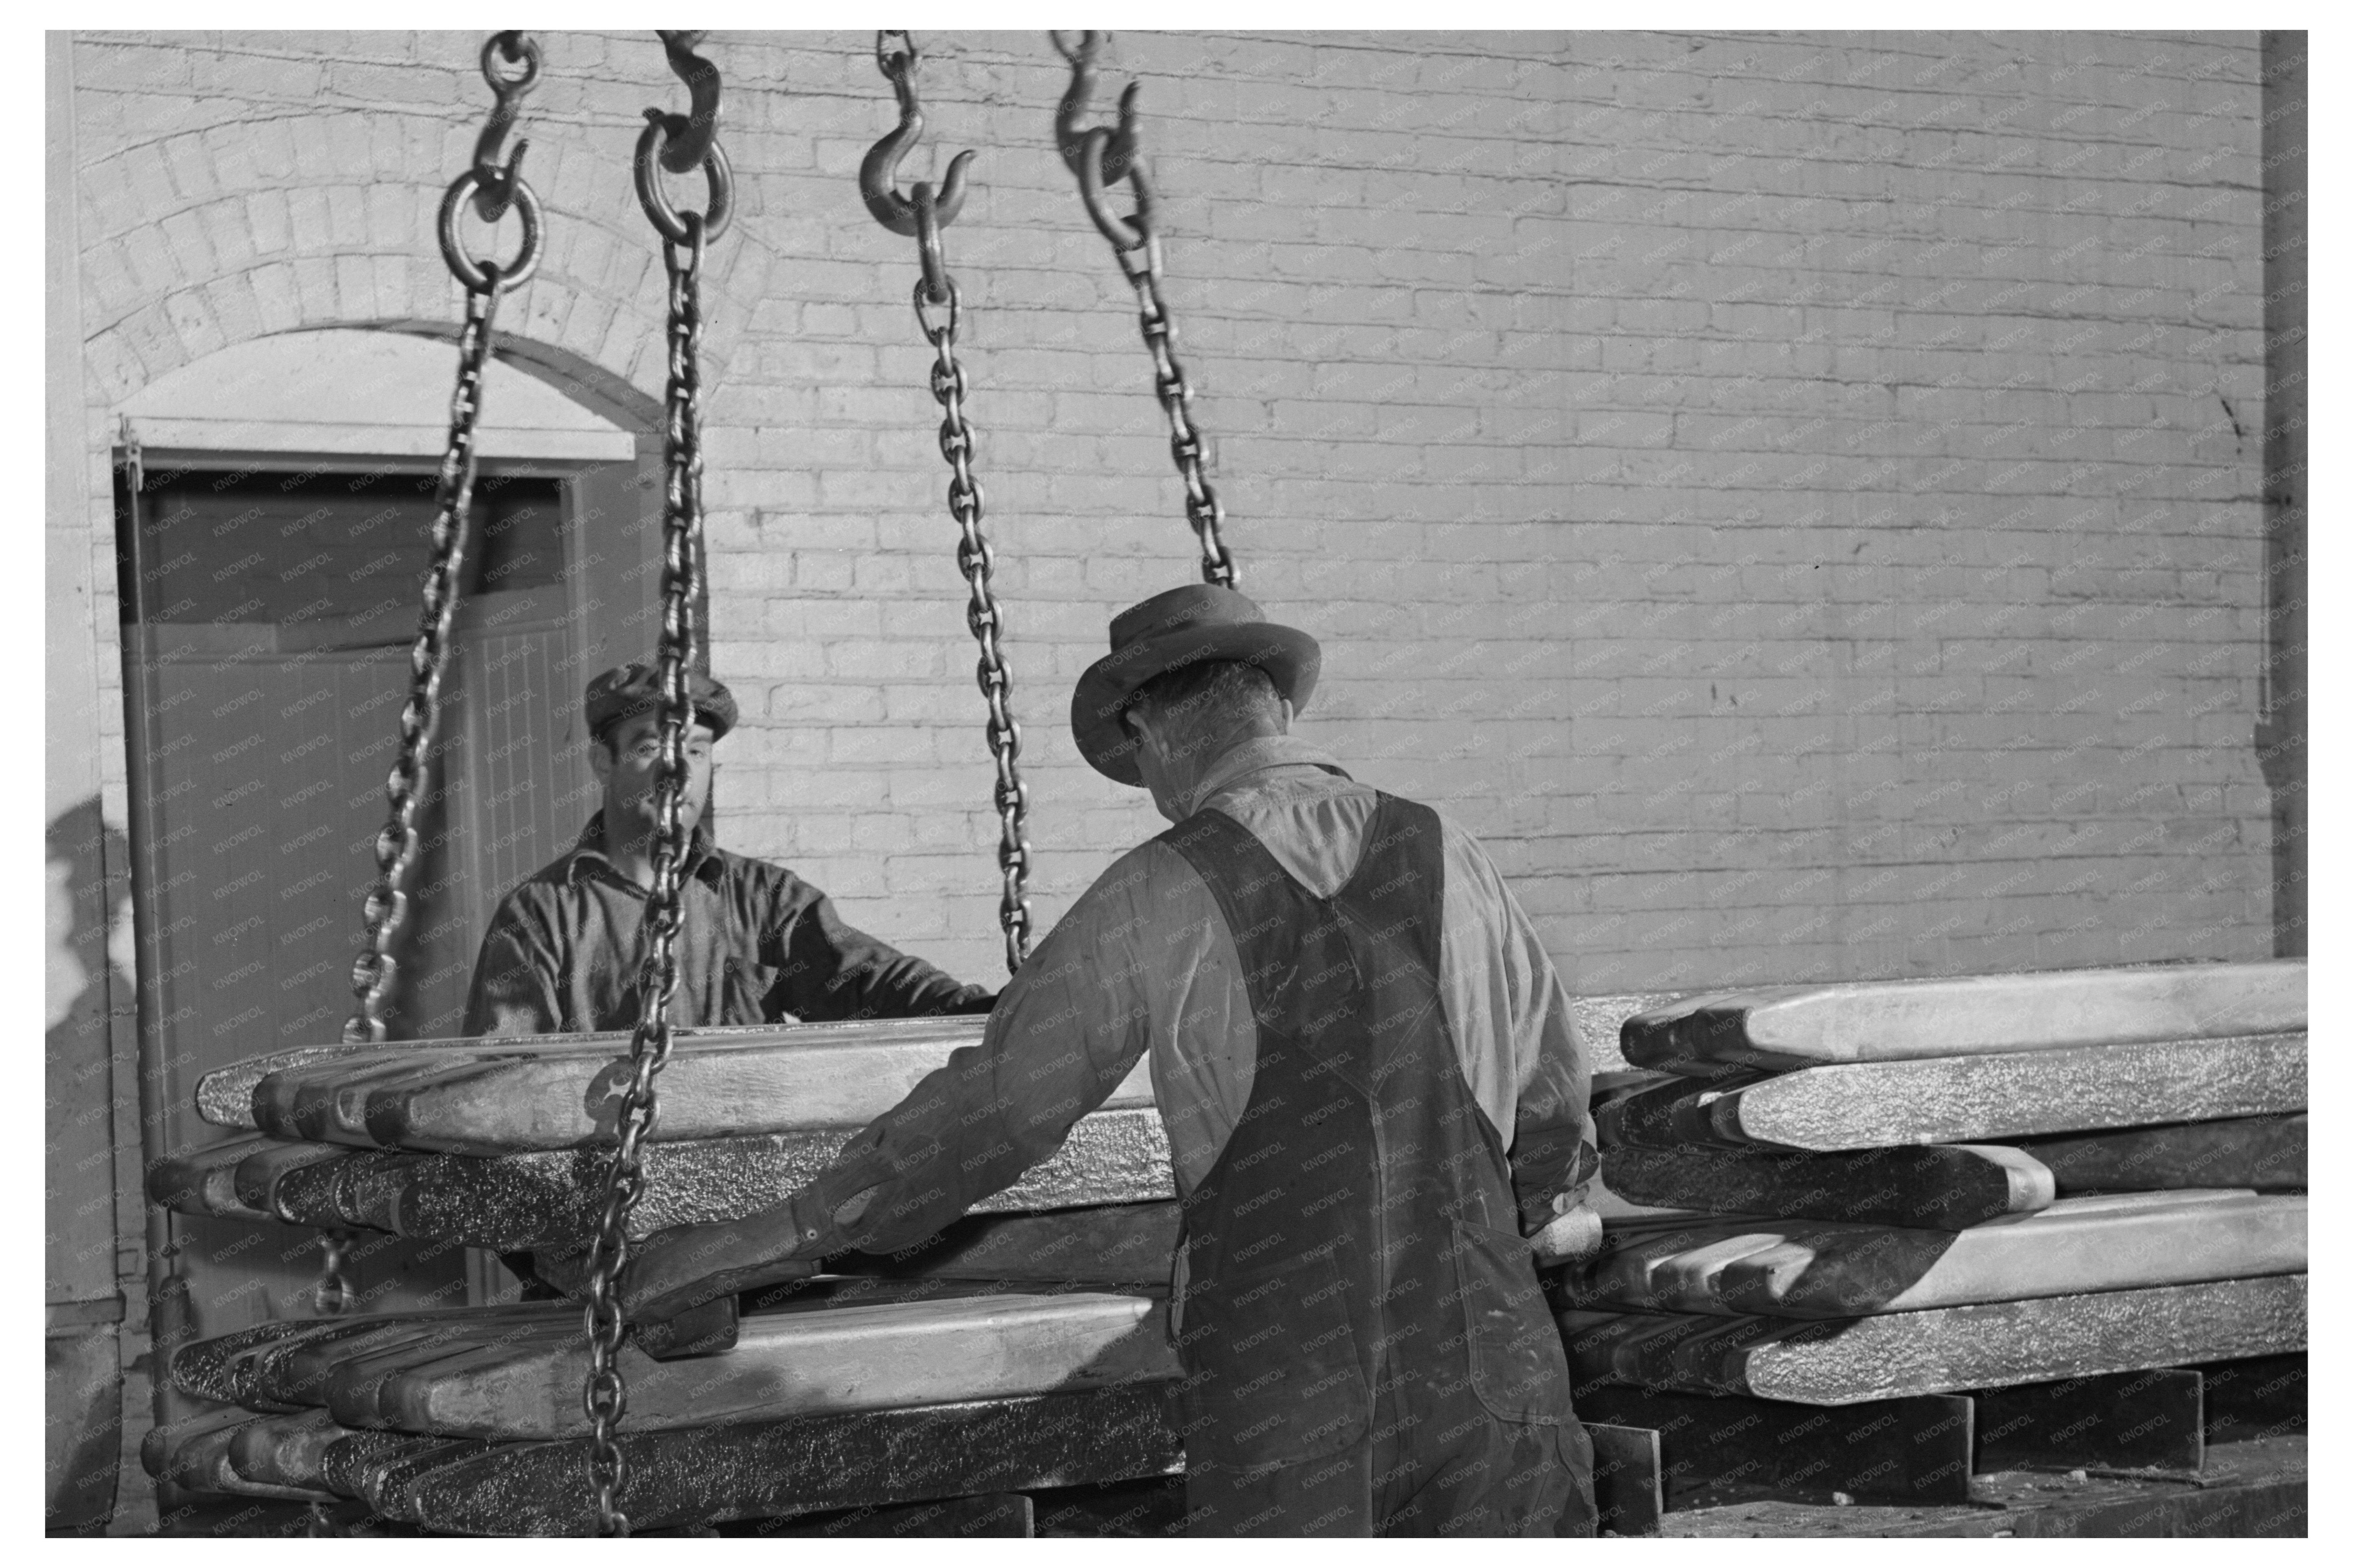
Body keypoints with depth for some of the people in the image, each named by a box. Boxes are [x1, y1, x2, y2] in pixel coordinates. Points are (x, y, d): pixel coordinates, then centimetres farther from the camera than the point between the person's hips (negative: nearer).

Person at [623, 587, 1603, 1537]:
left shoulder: (1159, 900, -3)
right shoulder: (1446, 859, 7)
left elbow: (993, 1112, -2)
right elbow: (1553, 1114, 17)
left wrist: (764, 1242, 5)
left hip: (1282, 1392, -3)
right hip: (1486, 1359, 3)